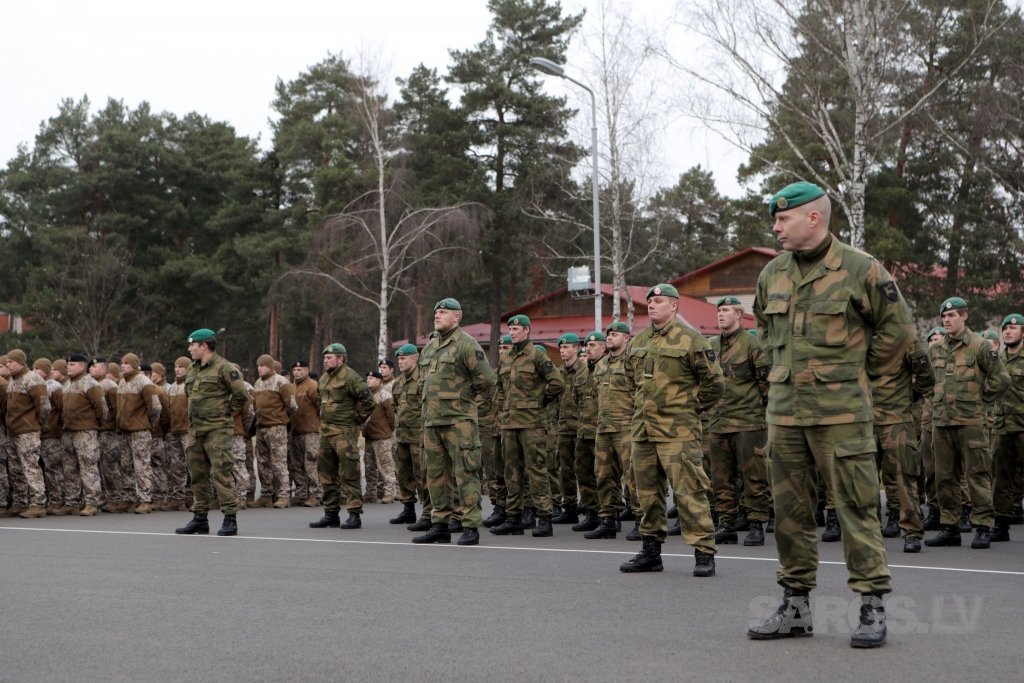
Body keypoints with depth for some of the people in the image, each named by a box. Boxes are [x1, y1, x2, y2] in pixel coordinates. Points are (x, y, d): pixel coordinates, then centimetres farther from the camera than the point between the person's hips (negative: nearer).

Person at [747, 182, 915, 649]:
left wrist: (860, 370, 6)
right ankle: (795, 605, 18)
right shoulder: (772, 274, 10)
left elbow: (898, 328, 2)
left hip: (841, 412, -5)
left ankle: (872, 607, 4)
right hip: (784, 410, 6)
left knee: (856, 506, -4)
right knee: (789, 509, 8)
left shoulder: (859, 269, -6)